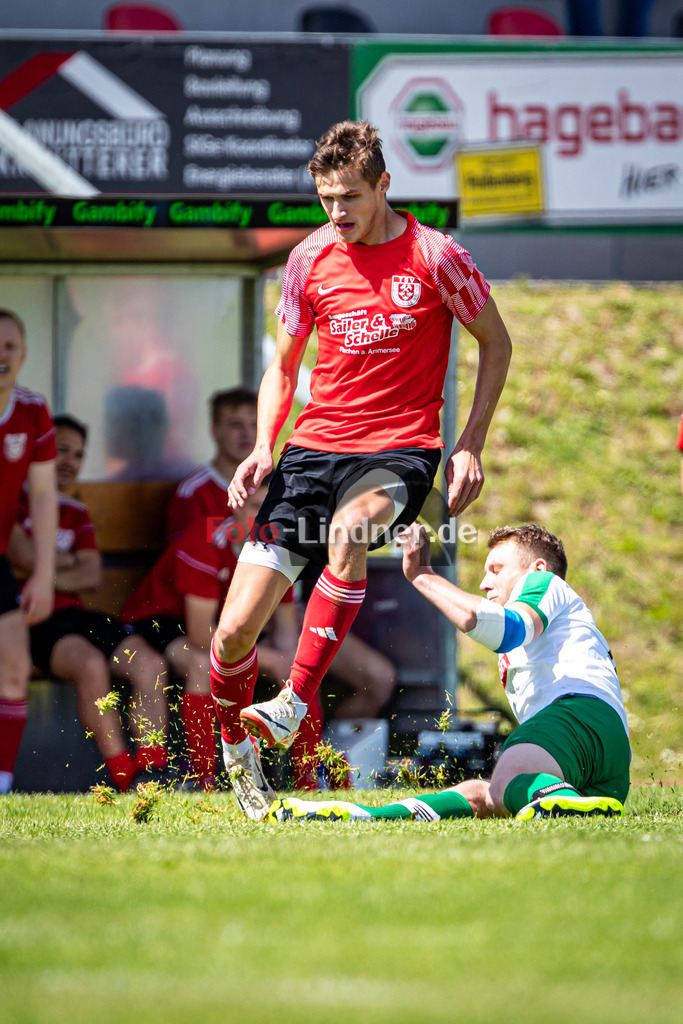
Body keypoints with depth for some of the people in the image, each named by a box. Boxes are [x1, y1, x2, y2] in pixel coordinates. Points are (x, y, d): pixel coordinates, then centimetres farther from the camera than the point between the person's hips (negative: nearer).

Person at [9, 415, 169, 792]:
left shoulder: (76, 513, 24)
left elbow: (91, 576, 11)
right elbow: (24, 557, -11)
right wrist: (67, 560, 6)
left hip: (72, 613, 7)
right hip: (34, 619, -7)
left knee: (149, 664, -16)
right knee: (92, 664, -34)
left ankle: (151, 765, -22)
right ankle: (123, 776, -32)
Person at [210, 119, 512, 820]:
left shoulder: (435, 257, -5)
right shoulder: (309, 260, 5)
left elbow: (495, 343, 7)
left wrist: (470, 446, -1)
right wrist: (263, 448, 0)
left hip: (400, 448, -3)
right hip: (314, 446, 3)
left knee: (349, 531, -41)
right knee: (235, 629, -7)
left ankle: (294, 704, -33)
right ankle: (236, 754, 21)